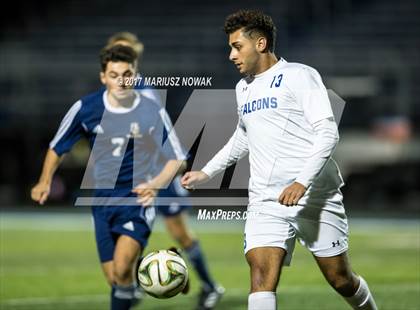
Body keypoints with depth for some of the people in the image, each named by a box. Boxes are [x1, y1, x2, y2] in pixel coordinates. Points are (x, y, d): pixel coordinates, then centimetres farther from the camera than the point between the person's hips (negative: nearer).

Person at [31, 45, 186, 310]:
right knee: (114, 278, 1)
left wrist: (155, 184, -17)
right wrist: (45, 181, -4)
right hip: (103, 202, 3)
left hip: (138, 200, -3)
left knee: (122, 269, -22)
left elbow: (177, 159, 1)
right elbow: (57, 148, 12)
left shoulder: (153, 112, -7)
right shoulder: (86, 108, -2)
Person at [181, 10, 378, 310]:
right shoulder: (244, 87, 18)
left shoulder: (299, 75, -4)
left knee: (340, 279, 4)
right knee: (261, 277, -15)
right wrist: (206, 173, 30)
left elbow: (328, 132, -13)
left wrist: (302, 182, -24)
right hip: (266, 203, 5)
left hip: (314, 196, -5)